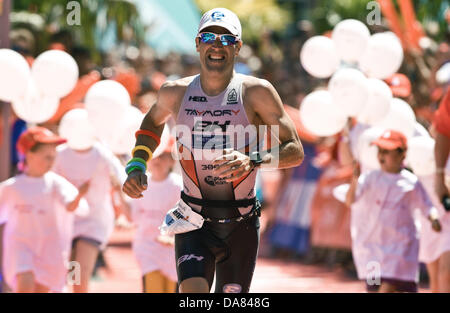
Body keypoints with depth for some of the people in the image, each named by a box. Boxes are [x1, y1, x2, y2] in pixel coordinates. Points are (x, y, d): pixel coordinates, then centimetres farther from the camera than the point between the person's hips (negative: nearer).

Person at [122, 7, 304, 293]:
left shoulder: (257, 92, -6)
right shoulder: (175, 93, 1)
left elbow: (295, 151, -7)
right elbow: (154, 120, 26)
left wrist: (253, 161, -26)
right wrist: (137, 165, 10)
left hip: (241, 226, 0)